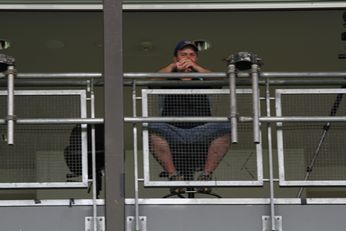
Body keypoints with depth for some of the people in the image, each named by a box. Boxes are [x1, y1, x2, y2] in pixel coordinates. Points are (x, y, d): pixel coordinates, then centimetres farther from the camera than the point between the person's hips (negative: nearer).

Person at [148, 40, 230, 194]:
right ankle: (173, 174, -25)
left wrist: (195, 67, -1)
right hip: (173, 134, 0)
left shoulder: (203, 81, 23)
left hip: (201, 133, 1)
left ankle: (206, 174, -21)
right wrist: (173, 67, 0)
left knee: (224, 127, -29)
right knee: (154, 127, -33)